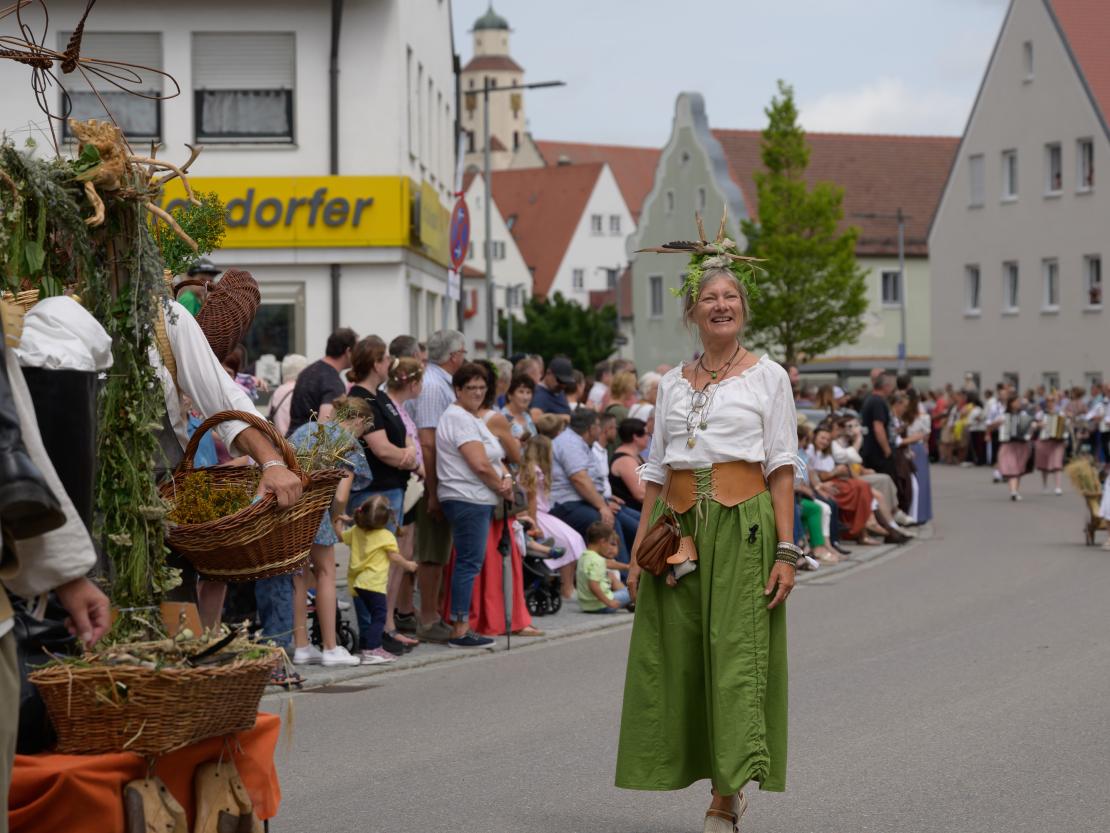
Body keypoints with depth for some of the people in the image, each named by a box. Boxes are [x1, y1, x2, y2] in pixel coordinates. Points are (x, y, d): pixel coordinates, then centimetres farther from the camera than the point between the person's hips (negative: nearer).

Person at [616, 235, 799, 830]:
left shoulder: (767, 376, 5)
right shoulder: (672, 384, 14)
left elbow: (782, 469, 0)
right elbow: (655, 473, 14)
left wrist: (785, 550, -9)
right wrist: (639, 550, 7)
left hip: (743, 524, -4)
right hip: (678, 525, 4)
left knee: (735, 653, -9)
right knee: (675, 655, 1)